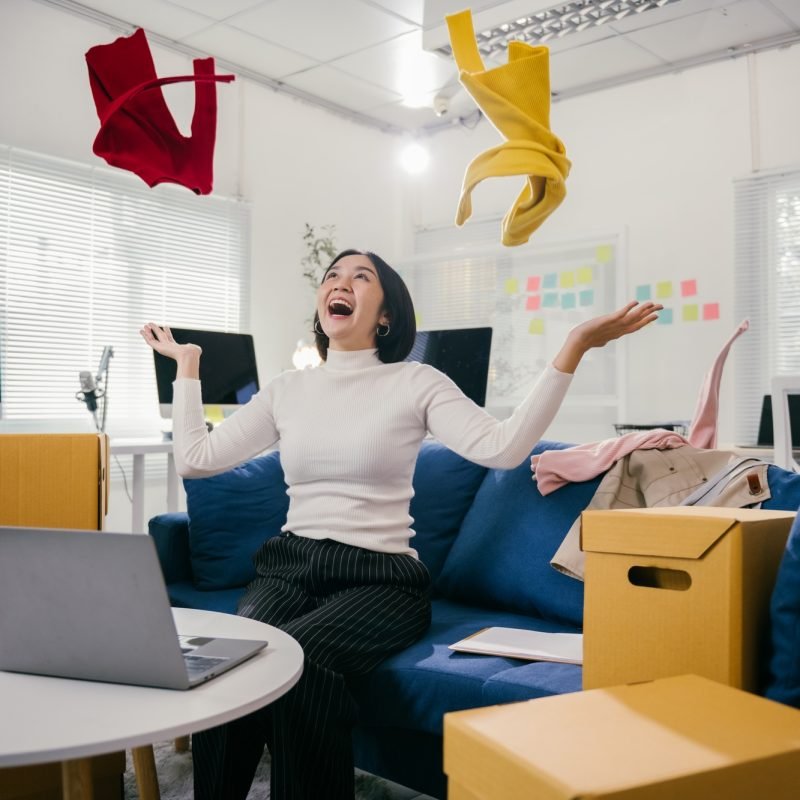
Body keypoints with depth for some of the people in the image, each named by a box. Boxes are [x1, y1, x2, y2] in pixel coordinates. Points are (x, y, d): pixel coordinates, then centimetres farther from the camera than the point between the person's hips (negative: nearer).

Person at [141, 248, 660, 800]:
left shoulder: (417, 383, 3)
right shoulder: (286, 390, 14)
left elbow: (502, 449, -13)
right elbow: (195, 459, 13)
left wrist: (574, 347, -18)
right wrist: (188, 363, 20)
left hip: (379, 577, -3)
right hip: (290, 567, 3)